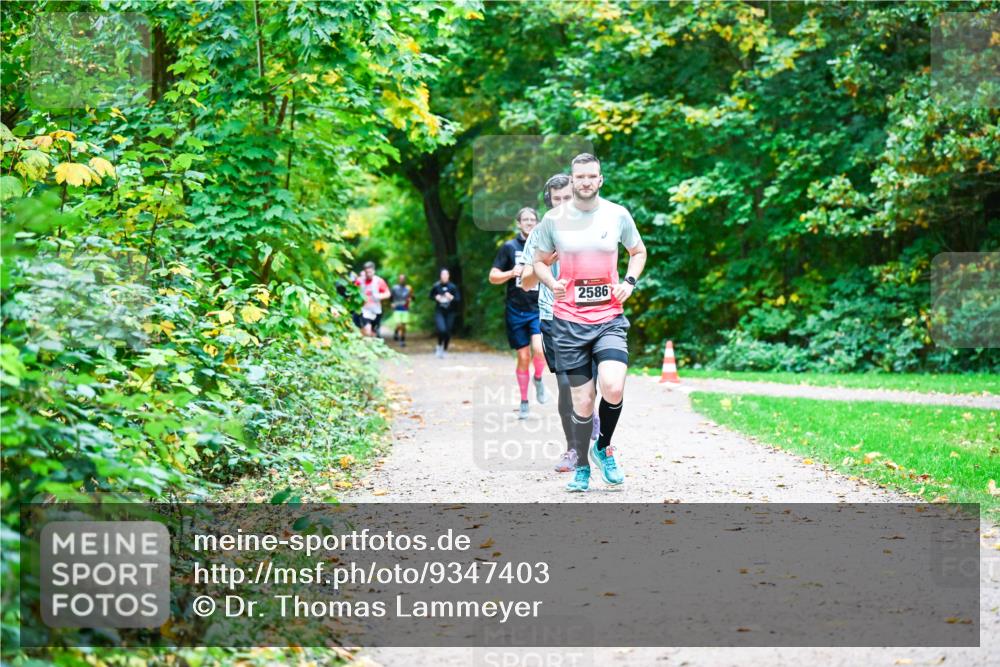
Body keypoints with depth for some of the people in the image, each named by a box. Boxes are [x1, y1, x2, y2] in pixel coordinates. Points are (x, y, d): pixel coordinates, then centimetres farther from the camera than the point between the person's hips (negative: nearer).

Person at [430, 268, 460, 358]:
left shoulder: (452, 287, -3)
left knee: (448, 332, 6)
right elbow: (431, 295, 12)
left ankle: (445, 350, 26)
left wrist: (451, 297, -18)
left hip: (450, 312, 1)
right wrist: (436, 297, -8)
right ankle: (439, 346, 8)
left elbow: (458, 298, 0)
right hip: (439, 312, -1)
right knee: (442, 330, -20)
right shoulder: (436, 286, -2)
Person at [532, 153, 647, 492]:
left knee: (613, 387, -21)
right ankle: (582, 467, 22)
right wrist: (551, 283, -7)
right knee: (582, 400, 0)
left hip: (610, 317, 0)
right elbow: (540, 261, 14)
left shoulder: (618, 215, 3)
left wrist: (630, 282, 1)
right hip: (568, 320, 0)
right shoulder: (553, 219, 1)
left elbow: (638, 251, 19)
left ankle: (603, 447, 8)